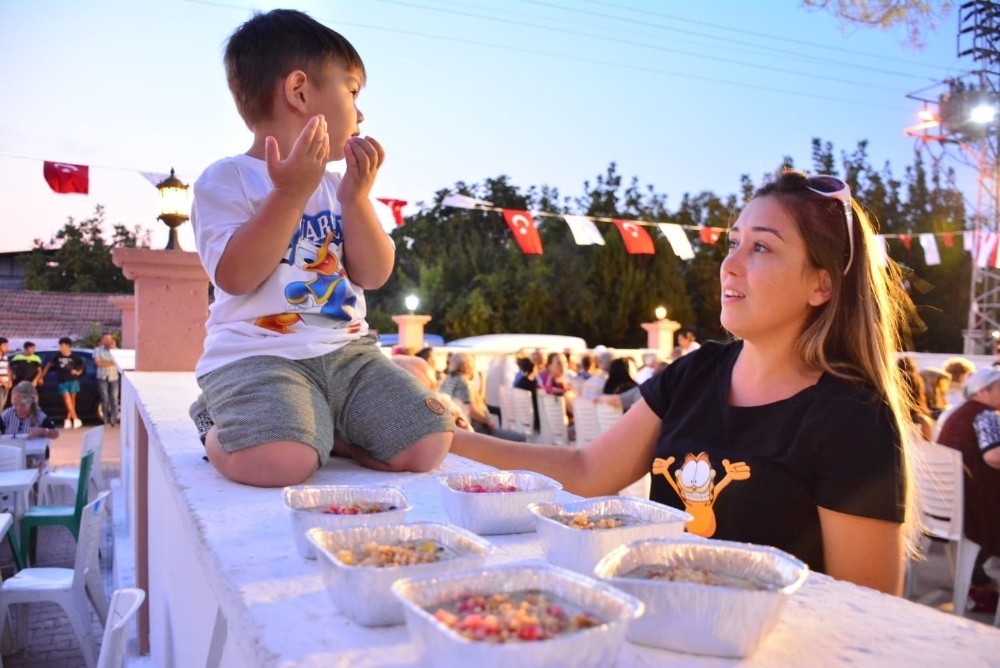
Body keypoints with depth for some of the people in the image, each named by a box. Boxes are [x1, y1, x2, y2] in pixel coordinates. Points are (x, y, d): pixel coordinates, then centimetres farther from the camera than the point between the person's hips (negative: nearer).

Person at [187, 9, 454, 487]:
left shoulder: (338, 186, 16)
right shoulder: (227, 179, -2)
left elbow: (374, 275, 7)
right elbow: (235, 277, -15)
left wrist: (356, 197, -6)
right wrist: (290, 194, -19)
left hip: (347, 350, 5)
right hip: (257, 354, -4)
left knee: (428, 444, -13)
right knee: (278, 463, -32)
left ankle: (318, 429, 7)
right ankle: (219, 430, 3)